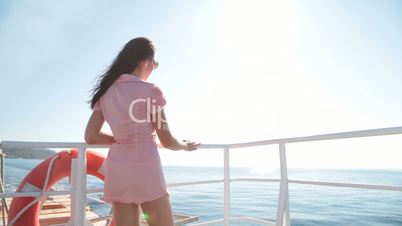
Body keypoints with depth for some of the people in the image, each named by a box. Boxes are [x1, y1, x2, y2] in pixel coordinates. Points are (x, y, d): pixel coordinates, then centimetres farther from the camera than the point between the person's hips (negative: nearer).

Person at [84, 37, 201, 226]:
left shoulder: (106, 92, 8)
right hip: (145, 170, -6)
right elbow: (167, 142, -4)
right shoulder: (150, 91, -8)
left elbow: (91, 137, 6)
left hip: (117, 172, 6)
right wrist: (185, 145, 16)